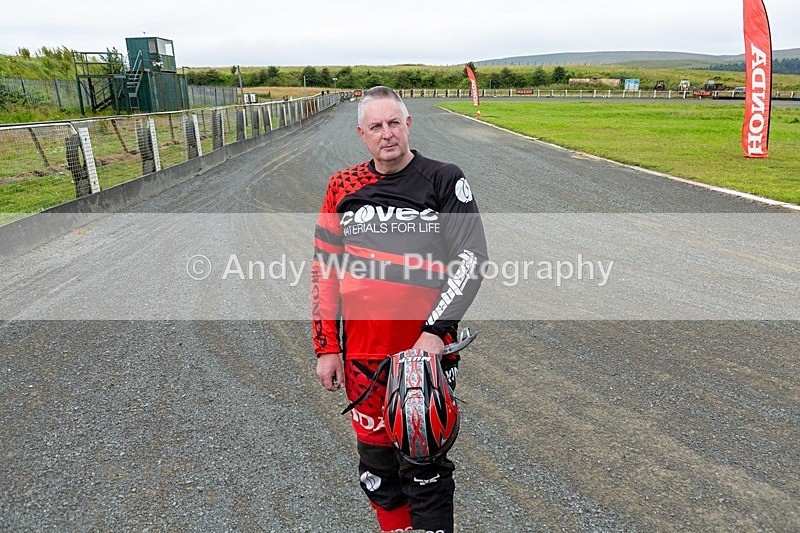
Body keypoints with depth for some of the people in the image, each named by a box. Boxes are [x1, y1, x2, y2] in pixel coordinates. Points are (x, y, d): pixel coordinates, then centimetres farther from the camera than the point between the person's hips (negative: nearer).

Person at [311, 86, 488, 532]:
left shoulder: (444, 180, -3)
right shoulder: (343, 188, 6)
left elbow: (472, 258, -7)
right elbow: (325, 270, 9)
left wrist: (435, 331, -16)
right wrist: (326, 347, 6)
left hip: (427, 351, -3)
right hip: (361, 356, 4)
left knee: (423, 468, 5)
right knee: (376, 465, 17)